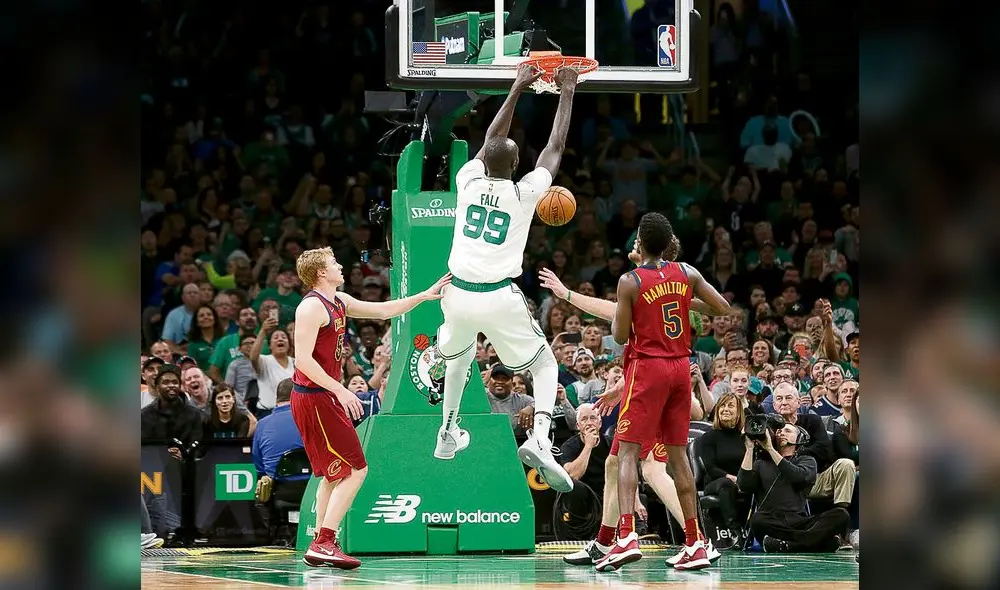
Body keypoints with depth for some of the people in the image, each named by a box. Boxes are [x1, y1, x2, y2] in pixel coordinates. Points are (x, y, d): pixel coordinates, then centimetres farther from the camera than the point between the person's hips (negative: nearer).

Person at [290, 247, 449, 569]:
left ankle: (320, 547, 21)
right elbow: (303, 360, -22)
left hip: (325, 397, 10)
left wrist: (425, 296, 15)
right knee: (355, 470, -11)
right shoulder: (312, 307, -16)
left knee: (334, 474, 17)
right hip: (314, 399, -10)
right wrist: (341, 391, -24)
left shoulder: (340, 301, 12)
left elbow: (384, 310, 21)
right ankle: (324, 544, -13)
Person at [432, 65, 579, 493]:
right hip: (500, 298, -4)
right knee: (544, 364, 10)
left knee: (459, 355, 34)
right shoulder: (523, 193, -6)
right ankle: (539, 439, -15)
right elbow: (555, 148, 5)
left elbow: (492, 139, 17)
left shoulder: (469, 182, 1)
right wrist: (566, 93, 13)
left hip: (459, 293, 4)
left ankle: (448, 434, 37)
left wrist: (518, 88, 23)